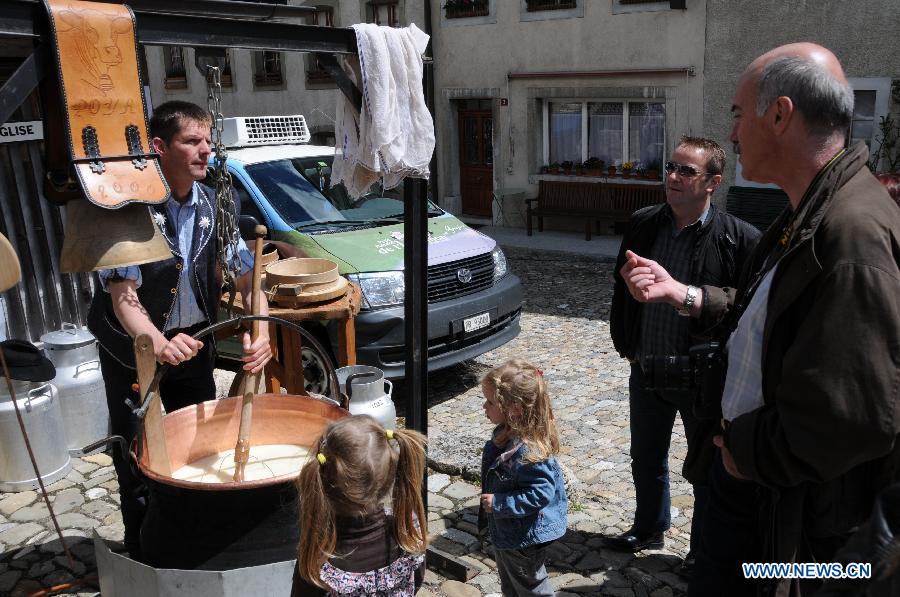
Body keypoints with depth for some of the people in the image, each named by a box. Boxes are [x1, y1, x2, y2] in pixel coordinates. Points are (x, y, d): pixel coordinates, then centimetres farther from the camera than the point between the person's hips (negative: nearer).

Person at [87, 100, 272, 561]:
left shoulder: (213, 204, -6)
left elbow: (246, 273, -8)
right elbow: (123, 295, -27)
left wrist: (259, 330, -27)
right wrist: (159, 344, -46)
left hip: (192, 340, 5)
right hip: (135, 347, -4)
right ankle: (143, 557, 27)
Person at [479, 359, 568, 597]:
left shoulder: (528, 452, -35)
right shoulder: (505, 433, -7)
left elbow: (540, 494, -34)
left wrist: (498, 503, -31)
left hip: (524, 538, -9)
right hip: (504, 531, 9)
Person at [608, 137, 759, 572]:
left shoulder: (740, 239, -17)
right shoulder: (642, 224, -2)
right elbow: (621, 289, 9)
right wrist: (625, 346, 7)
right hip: (646, 372, 5)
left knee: (706, 470, 15)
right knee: (646, 459, 22)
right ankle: (649, 529, 46)